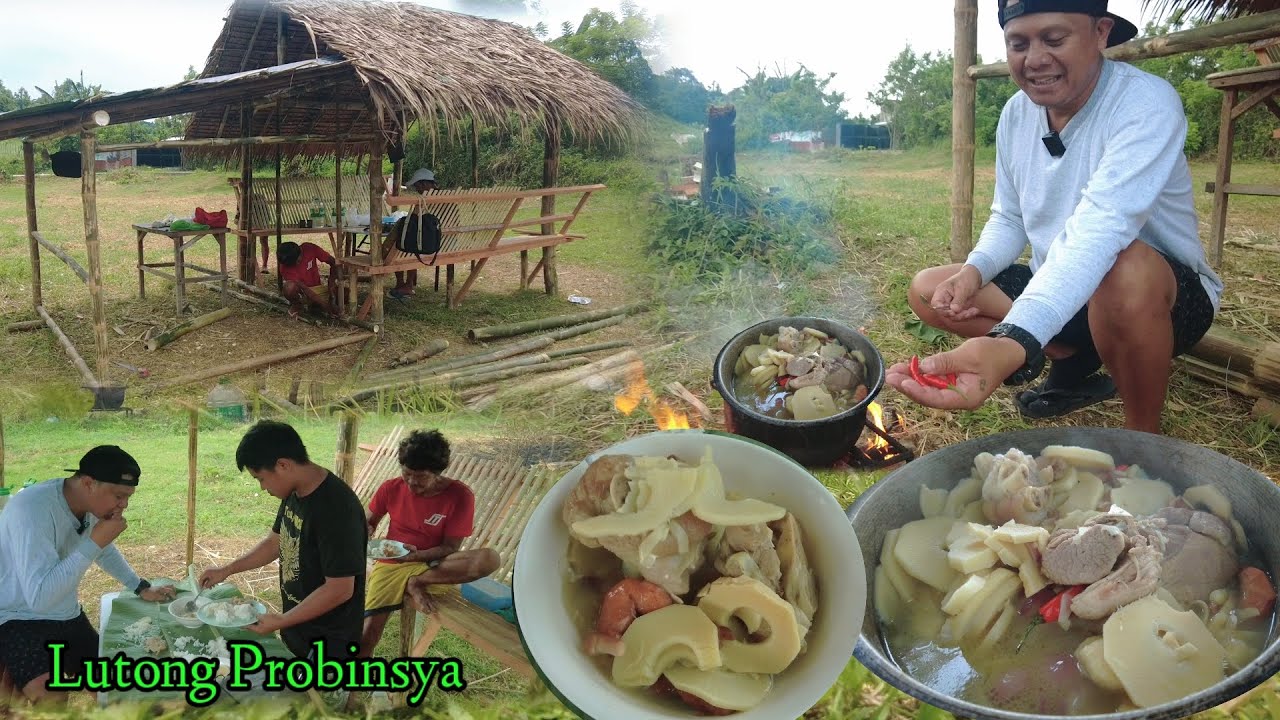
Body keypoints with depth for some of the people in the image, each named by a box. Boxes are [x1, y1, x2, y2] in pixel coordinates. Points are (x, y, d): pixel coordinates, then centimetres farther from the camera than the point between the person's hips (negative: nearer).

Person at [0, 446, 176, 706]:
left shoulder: (93, 505, -3)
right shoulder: (33, 509, -29)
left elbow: (106, 552, 20)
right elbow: (39, 597, -36)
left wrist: (142, 588, 20)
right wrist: (94, 543, -33)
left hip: (68, 617, 8)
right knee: (53, 702, -28)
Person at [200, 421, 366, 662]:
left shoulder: (336, 509, -29)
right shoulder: (295, 493, 0)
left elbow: (340, 588, -28)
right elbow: (277, 542, 17)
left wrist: (280, 621, -23)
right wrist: (226, 570, 12)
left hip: (328, 642, -8)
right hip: (297, 628, 8)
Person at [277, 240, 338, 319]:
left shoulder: (310, 249, -19)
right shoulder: (285, 267, -24)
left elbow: (333, 262, -10)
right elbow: (304, 288, -27)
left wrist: (331, 287, -19)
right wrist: (324, 304, -31)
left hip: (317, 288, 3)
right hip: (299, 292, -3)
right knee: (290, 287, -38)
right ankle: (296, 305, -5)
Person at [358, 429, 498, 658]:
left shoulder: (459, 496, -12)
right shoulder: (391, 488, -3)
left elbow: (450, 548, -9)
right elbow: (369, 522, 12)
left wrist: (417, 555, -27)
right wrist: (364, 535, -12)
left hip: (432, 566, -1)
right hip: (391, 565, 2)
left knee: (489, 559, -28)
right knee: (367, 634, -18)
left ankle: (416, 582, -15)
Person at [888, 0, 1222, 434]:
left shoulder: (1147, 102, -24)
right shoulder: (1016, 114, -3)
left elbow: (1098, 229, -40)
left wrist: (1013, 344, -56)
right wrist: (974, 269, -17)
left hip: (1164, 293, -6)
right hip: (1053, 289, 6)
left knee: (1126, 268, -40)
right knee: (928, 291, -5)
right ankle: (1074, 361, 7)